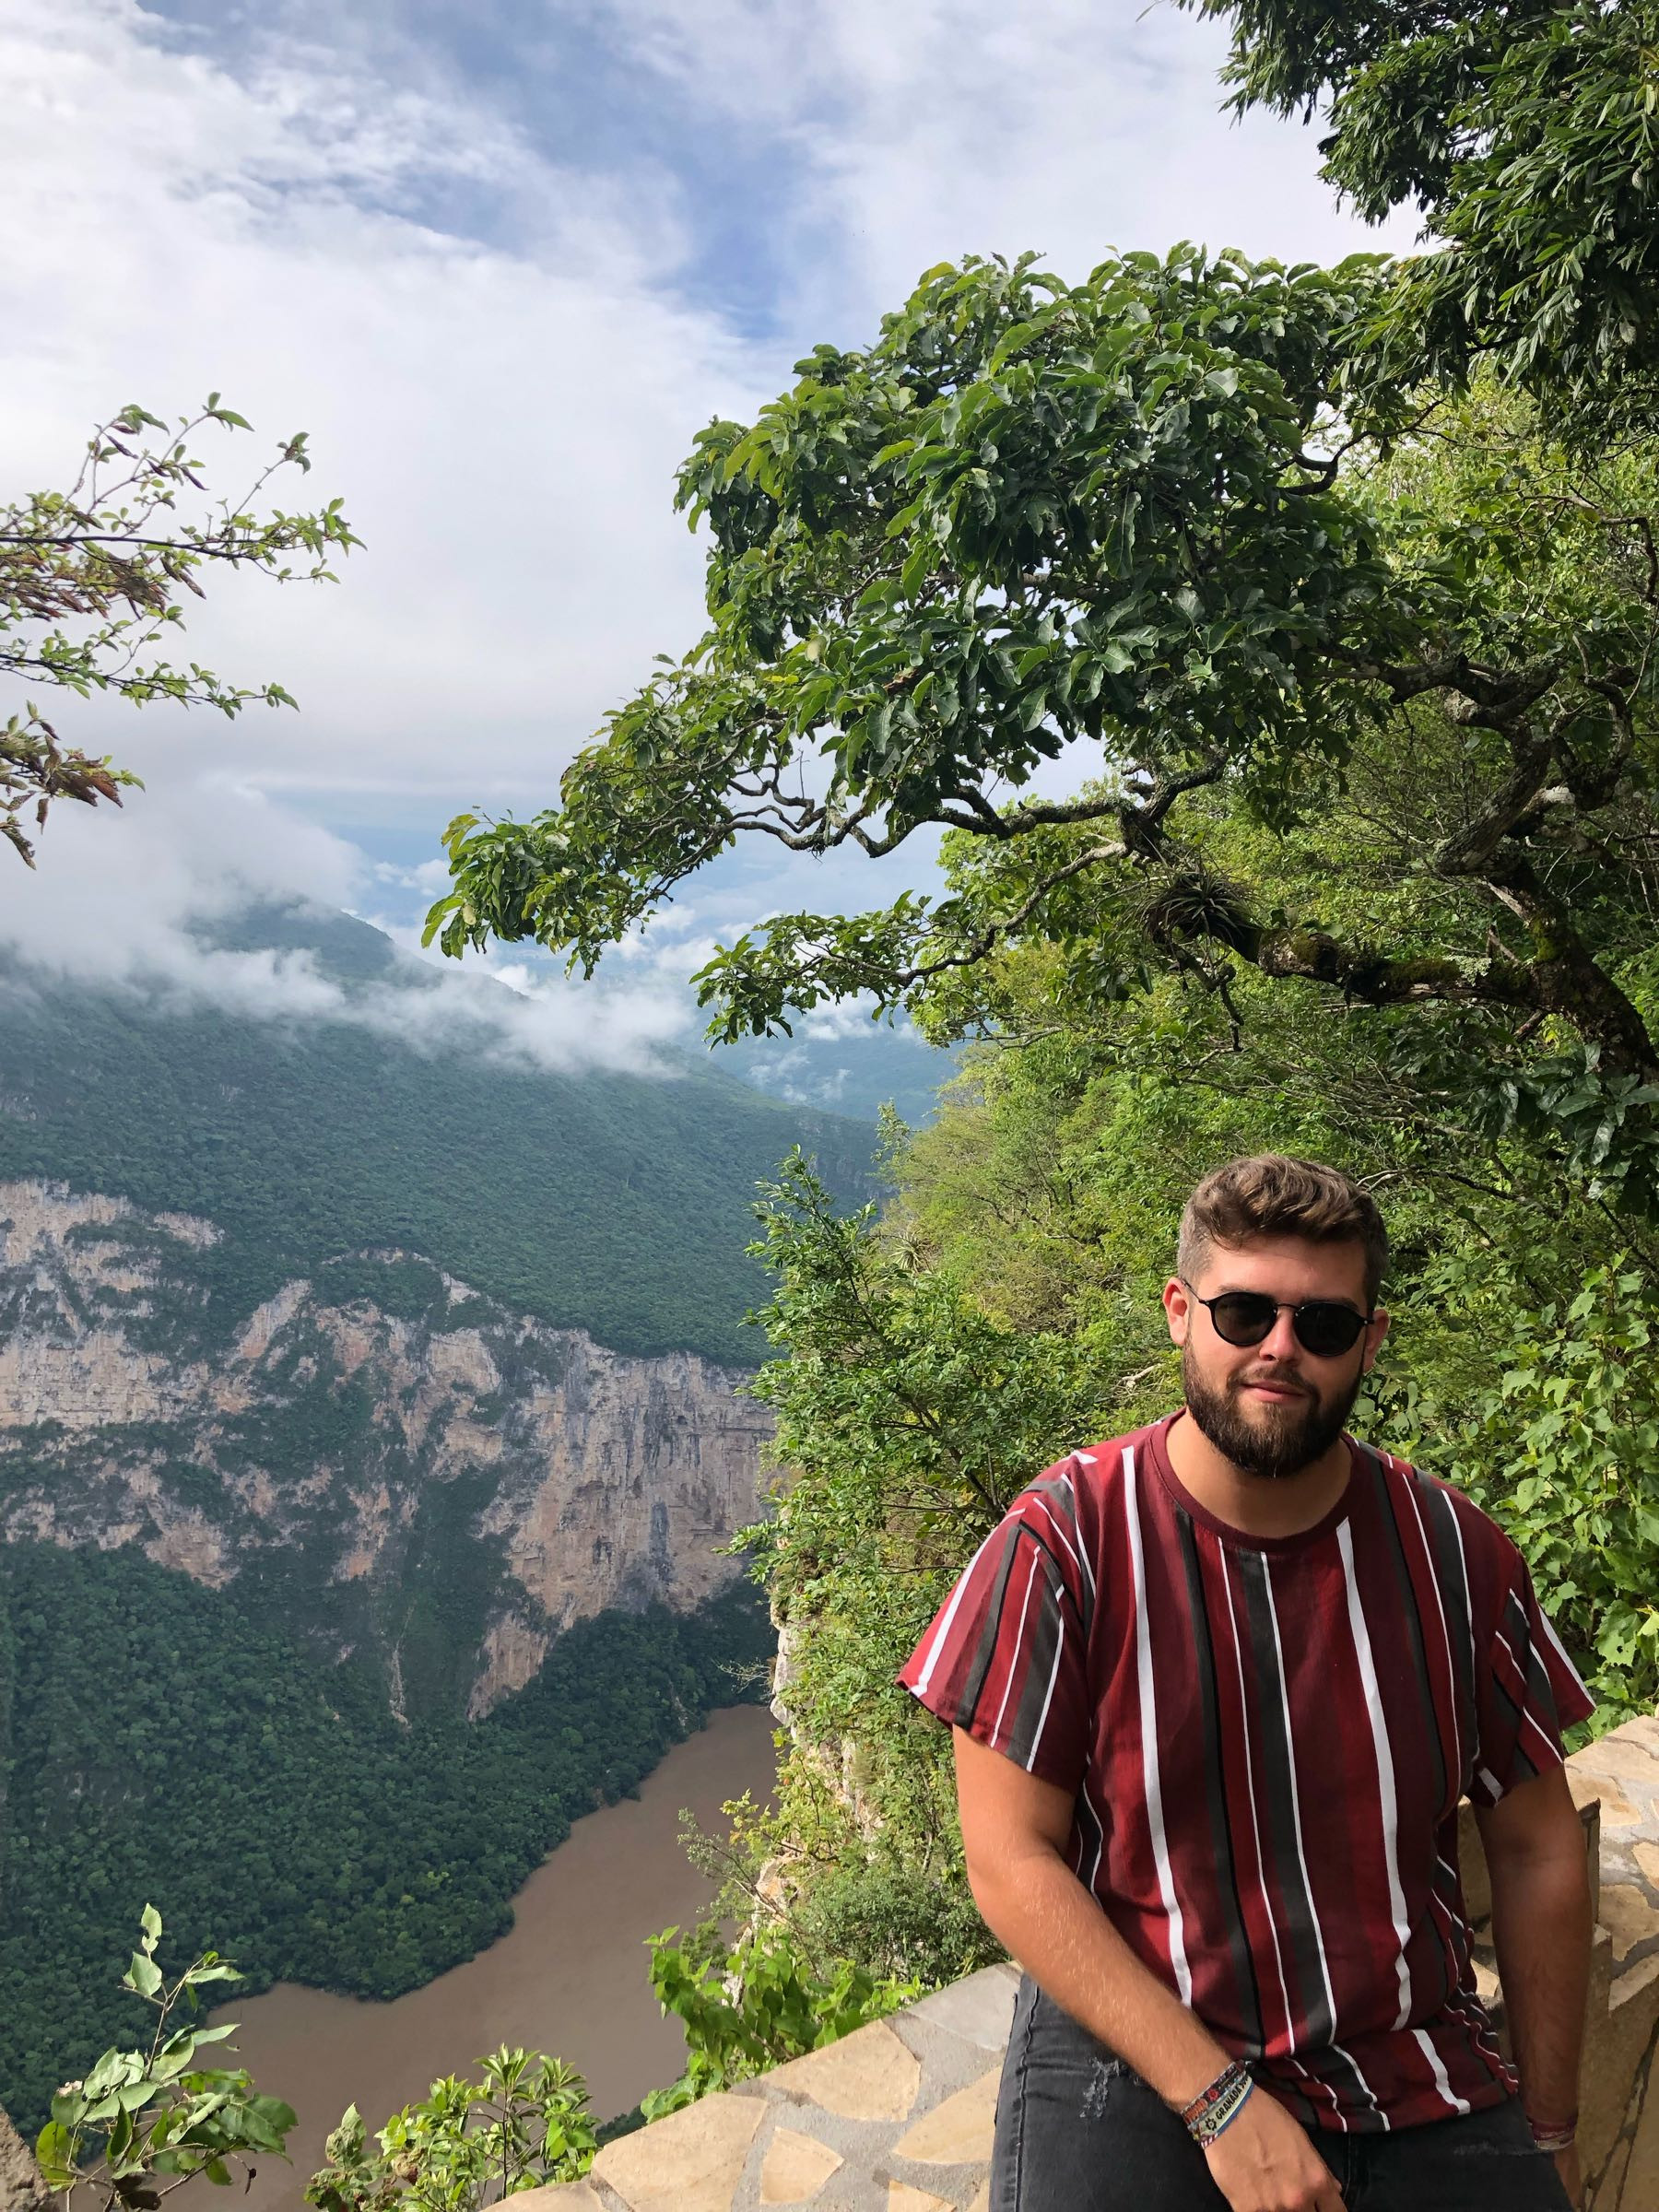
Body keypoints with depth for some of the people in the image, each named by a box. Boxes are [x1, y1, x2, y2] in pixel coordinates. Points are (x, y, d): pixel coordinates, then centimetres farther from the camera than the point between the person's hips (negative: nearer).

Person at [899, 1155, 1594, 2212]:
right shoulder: (1064, 1540, -14)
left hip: (1425, 2082, 4)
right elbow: (1012, 1859, -12)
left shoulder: (1451, 1550, -4)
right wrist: (1221, 2101, -15)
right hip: (1138, 2059, -3)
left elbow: (1538, 1850, 7)